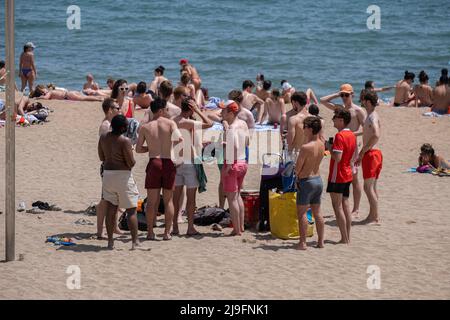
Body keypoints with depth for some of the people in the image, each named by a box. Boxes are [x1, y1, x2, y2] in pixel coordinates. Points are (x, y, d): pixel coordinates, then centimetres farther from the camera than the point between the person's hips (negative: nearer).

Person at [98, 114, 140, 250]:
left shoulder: (103, 138, 3)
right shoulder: (125, 141, -18)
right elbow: (131, 163, -16)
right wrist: (133, 159, 5)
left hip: (108, 173, 6)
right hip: (123, 175, -6)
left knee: (111, 209, 11)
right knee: (131, 210, 2)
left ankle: (110, 241, 11)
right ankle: (135, 242, 0)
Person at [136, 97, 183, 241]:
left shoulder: (145, 127, 4)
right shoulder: (170, 123, -1)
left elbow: (138, 149, 3)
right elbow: (179, 139, -18)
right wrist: (171, 141, 5)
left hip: (153, 163, 1)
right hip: (168, 164, -1)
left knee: (152, 201, 6)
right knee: (168, 200, 8)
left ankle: (150, 232, 5)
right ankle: (167, 232, 7)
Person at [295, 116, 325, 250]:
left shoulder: (306, 147, -22)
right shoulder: (321, 145, -2)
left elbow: (298, 168, -17)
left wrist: (297, 175, 6)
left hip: (306, 180, -7)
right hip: (318, 179, 7)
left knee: (302, 213, 1)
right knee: (317, 212, 14)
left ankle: (302, 243, 0)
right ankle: (320, 241, 17)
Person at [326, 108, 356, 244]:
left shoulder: (340, 136, -20)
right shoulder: (352, 135, 9)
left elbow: (337, 158, -27)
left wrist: (329, 147, -12)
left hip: (337, 176, -9)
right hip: (347, 175, 9)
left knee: (337, 207, -3)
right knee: (345, 205, 12)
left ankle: (344, 238, -3)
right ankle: (347, 237, 13)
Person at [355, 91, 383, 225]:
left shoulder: (372, 117, -16)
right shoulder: (372, 116, 17)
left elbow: (376, 135, -32)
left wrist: (363, 151, -24)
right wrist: (361, 155, 26)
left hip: (371, 154, -10)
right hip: (375, 153, 10)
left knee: (368, 187, -8)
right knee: (372, 187, 14)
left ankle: (374, 217, -8)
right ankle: (373, 216, 19)